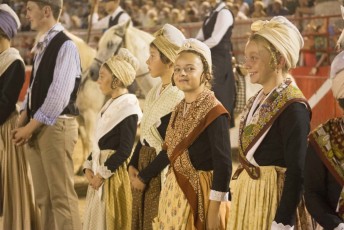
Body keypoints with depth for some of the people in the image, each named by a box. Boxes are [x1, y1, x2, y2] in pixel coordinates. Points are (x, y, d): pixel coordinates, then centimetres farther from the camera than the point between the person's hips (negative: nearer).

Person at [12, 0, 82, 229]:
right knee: (43, 196, 11)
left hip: (56, 126, -9)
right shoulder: (41, 46, 14)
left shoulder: (65, 46, -13)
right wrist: (23, 123, 5)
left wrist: (29, 128, -14)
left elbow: (58, 96, -18)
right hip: (37, 128, 9)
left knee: (61, 195, -6)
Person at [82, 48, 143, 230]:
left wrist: (103, 174, -16)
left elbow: (125, 150, -19)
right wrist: (89, 166, 2)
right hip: (99, 171, 8)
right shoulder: (111, 104, 13)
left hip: (113, 172, -8)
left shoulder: (128, 107, -14)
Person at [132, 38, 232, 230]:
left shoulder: (214, 112, -15)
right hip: (174, 191, 8)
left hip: (201, 192, -7)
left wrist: (214, 210, -22)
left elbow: (223, 164, -19)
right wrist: (143, 177, 26)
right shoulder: (180, 109, 9)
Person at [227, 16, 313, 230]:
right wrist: (236, 198, 16)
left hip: (274, 198, -8)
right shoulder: (257, 101, 10)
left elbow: (297, 172, -20)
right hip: (247, 196, 8)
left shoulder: (293, 107, -16)